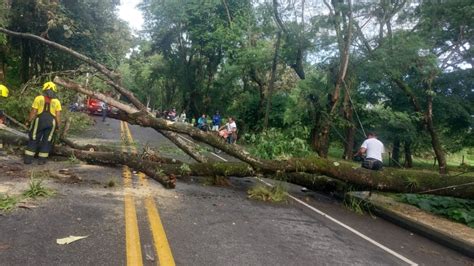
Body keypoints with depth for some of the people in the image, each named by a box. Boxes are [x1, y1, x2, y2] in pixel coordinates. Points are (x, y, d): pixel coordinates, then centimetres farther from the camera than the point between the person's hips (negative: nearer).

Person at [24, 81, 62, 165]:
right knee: (46, 141, 8)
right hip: (51, 122, 1)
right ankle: (42, 159, 9)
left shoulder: (38, 98, 0)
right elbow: (58, 115, 0)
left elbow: (33, 112, -2)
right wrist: (58, 125, 6)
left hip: (39, 120, -1)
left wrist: (29, 121, 6)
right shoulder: (56, 101, 5)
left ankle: (28, 159, 10)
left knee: (33, 139, 10)